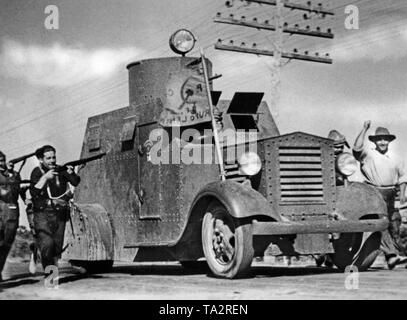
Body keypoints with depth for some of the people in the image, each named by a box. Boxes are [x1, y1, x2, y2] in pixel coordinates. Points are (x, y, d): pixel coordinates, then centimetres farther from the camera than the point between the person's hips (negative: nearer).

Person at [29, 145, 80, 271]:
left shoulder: (60, 170, 3)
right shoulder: (37, 172, -3)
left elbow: (76, 182, -6)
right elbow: (33, 192, -16)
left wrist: (70, 173, -25)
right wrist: (45, 177, -24)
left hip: (59, 214, 3)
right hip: (42, 214, -3)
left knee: (57, 247, 6)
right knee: (47, 244, -19)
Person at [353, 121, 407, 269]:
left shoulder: (395, 158, 15)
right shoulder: (369, 154, 0)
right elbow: (357, 147, -19)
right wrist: (364, 129, -19)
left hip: (390, 195, 5)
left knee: (393, 224, 8)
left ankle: (390, 256, 21)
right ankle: (392, 254, -25)